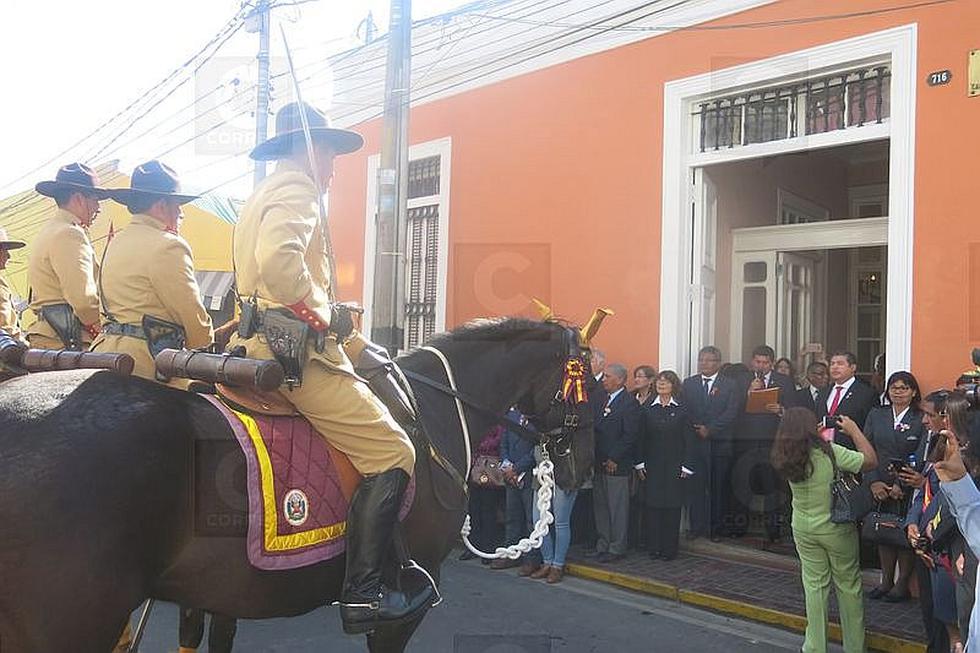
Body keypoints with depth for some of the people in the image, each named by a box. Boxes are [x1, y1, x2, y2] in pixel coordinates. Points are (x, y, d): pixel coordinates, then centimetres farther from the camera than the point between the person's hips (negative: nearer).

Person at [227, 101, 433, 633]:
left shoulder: (262, 196, 25)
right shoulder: (297, 189, -8)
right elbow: (279, 260, -29)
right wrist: (319, 312, -15)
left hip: (259, 343, 11)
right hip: (296, 350, -11)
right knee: (392, 452, -12)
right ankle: (362, 594, -10)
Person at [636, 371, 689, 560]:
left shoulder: (682, 410, 2)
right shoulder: (648, 410, 7)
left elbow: (687, 440, 0)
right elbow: (643, 438, 7)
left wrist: (685, 466, -5)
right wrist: (641, 463, 2)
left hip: (674, 465, -2)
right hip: (653, 466, 2)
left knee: (672, 506, 1)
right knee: (653, 505, 1)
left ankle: (670, 548, 9)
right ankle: (654, 547, 10)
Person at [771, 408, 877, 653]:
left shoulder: (786, 458, -8)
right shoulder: (830, 452, -22)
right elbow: (871, 460, -16)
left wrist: (824, 437, 11)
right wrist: (853, 430, -7)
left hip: (803, 529, 4)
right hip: (836, 529, -3)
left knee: (814, 586, 13)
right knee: (848, 586, 13)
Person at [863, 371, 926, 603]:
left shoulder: (921, 419, -3)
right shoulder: (876, 415, 8)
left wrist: (902, 486, -15)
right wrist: (873, 482, -6)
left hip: (908, 490, -3)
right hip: (879, 487, 3)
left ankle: (902, 584, 15)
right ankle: (886, 581, 21)